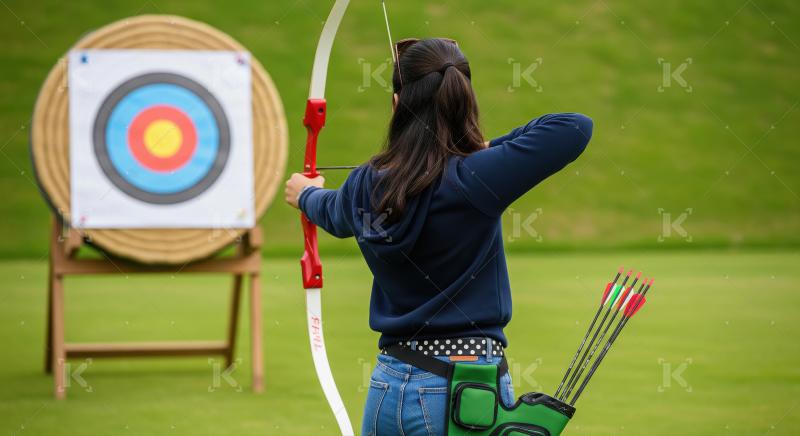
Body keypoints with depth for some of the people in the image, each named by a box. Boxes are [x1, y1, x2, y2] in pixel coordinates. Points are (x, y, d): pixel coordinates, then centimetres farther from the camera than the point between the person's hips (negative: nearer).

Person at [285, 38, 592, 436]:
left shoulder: (364, 186, 1)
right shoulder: (471, 181, -16)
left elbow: (335, 214, 27)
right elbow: (575, 128, -18)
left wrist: (308, 194, 51)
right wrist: (489, 148, -4)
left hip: (388, 389, 5)